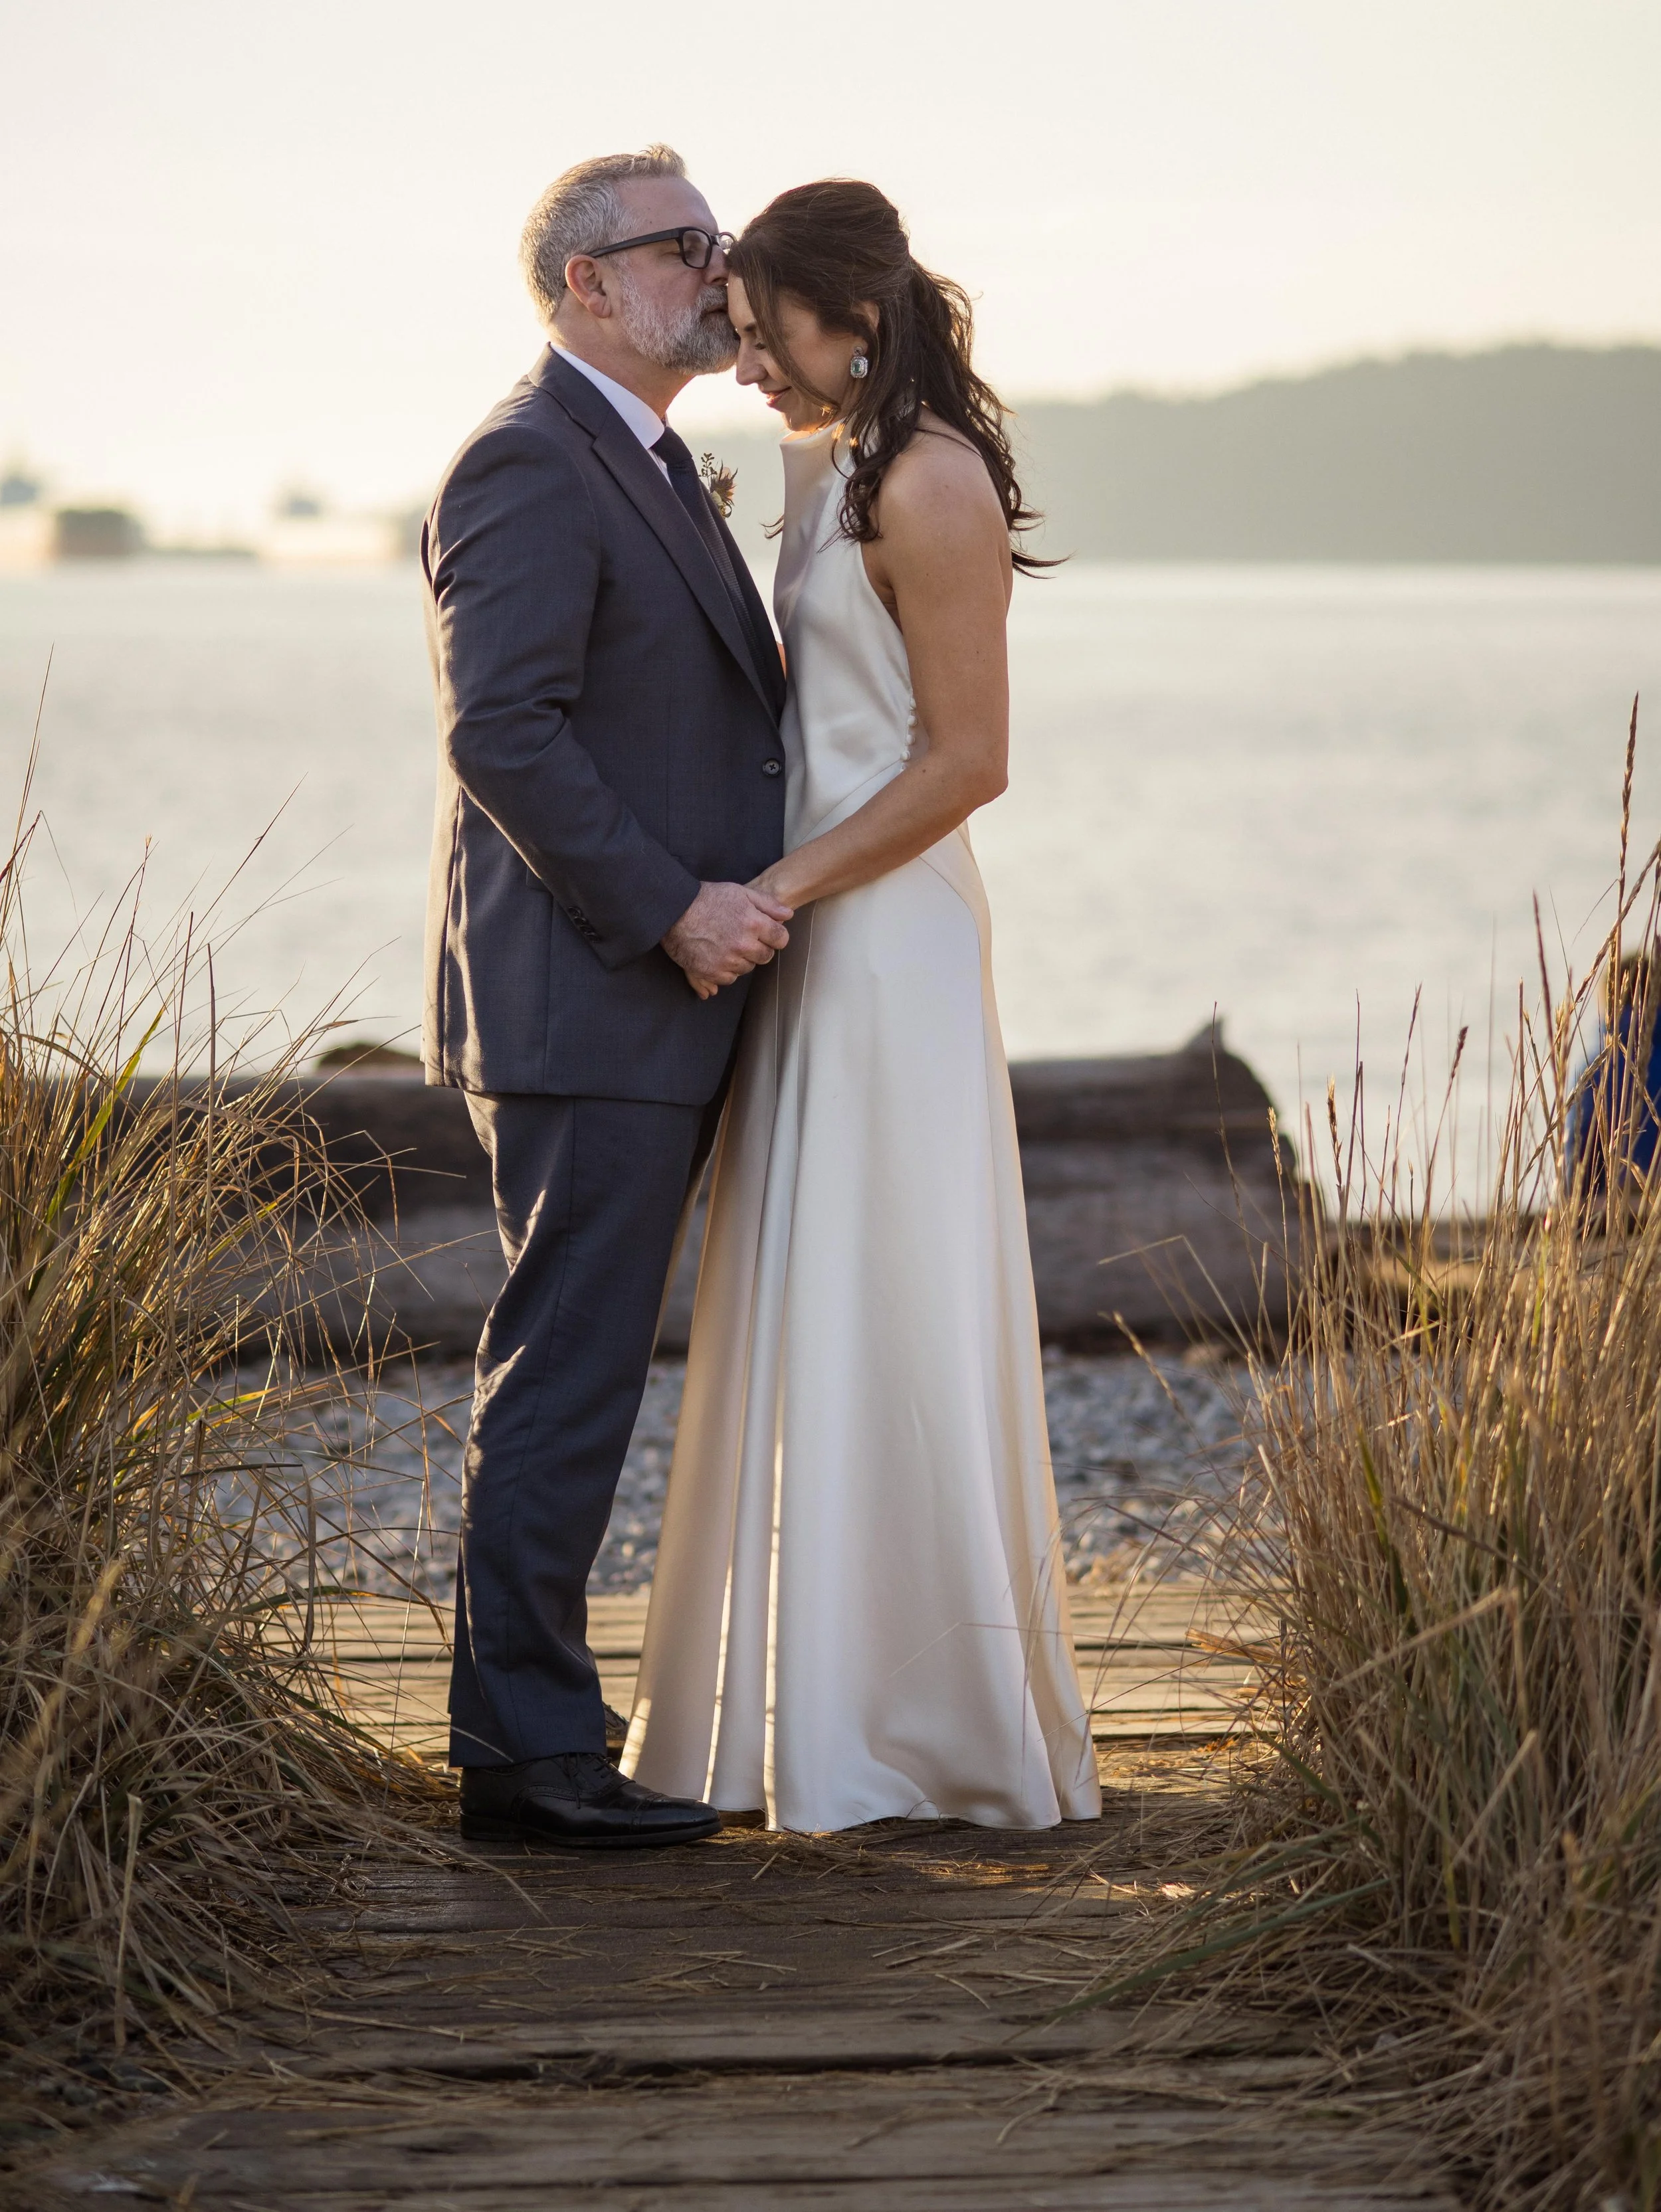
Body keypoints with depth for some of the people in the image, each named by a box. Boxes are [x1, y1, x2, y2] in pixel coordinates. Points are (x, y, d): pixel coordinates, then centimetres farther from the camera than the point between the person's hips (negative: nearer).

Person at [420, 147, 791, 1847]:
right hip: (580, 1014, -10)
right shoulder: (530, 465, -12)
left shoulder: (646, 467, 20)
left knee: (574, 1383, 12)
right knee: (566, 1379, -7)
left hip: (648, 1018, 10)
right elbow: (500, 731, -21)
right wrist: (672, 909, -21)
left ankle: (534, 1730, 18)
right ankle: (523, 1753, -3)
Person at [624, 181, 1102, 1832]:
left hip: (890, 942, -9)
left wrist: (777, 891, -16)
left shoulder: (930, 485, -14)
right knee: (802, 1325, 11)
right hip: (815, 939, 10)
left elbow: (968, 760, -16)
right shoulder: (831, 470, 14)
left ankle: (935, 1733, 5)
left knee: (888, 1323, -4)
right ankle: (808, 1708, 18)